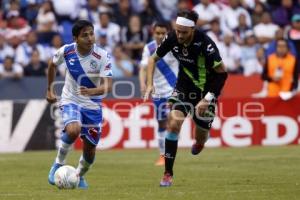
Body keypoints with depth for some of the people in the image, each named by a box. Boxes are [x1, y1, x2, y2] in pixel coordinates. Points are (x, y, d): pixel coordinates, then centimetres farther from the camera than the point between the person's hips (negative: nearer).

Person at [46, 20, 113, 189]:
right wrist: (50, 89, 16)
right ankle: (58, 164, -8)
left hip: (93, 105, 1)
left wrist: (91, 91, -46)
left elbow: (107, 86, -27)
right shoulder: (66, 51, -13)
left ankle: (80, 176, 36)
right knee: (73, 130, -32)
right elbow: (53, 65, 10)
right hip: (70, 100, -1)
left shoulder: (102, 56, -20)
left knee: (90, 150, 5)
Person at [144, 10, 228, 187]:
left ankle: (201, 140, 47)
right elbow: (154, 59, 2)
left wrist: (207, 99, -23)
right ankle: (168, 174, -10)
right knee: (173, 123, -18)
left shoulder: (205, 43, -29)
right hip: (184, 87, 3)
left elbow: (222, 73, -22)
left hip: (205, 91, -3)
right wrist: (150, 84, -10)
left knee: (200, 139, 6)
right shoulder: (172, 38, -15)